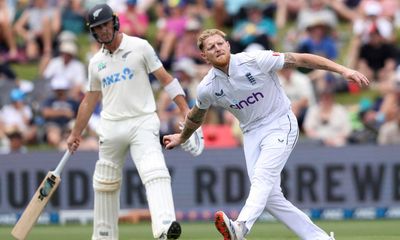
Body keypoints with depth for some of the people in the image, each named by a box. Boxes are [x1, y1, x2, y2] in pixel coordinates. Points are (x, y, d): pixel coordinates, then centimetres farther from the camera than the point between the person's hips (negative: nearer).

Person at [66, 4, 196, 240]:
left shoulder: (139, 47, 0)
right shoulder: (96, 62, 13)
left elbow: (166, 78, -1)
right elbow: (89, 100, 24)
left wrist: (186, 110, -10)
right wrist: (76, 133, 27)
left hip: (142, 122, -5)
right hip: (111, 128, 5)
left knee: (155, 173, -24)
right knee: (105, 184, 9)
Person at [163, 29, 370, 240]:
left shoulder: (255, 61, -16)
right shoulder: (207, 88, -5)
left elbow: (300, 59, -16)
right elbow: (196, 116, 18)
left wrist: (342, 70, -21)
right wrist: (181, 138, 34)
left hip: (280, 125, -5)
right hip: (251, 133, 5)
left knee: (262, 177, -26)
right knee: (269, 195, -6)